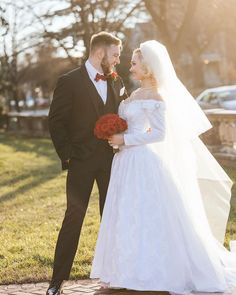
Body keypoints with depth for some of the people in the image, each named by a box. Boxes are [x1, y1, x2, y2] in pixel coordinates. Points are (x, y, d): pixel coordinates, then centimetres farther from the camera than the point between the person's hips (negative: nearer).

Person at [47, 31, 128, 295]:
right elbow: (55, 122, -7)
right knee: (73, 218, -4)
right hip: (81, 162, -5)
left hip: (111, 160, 5)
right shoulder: (69, 82, -7)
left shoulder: (116, 83, 9)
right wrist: (67, 155, -9)